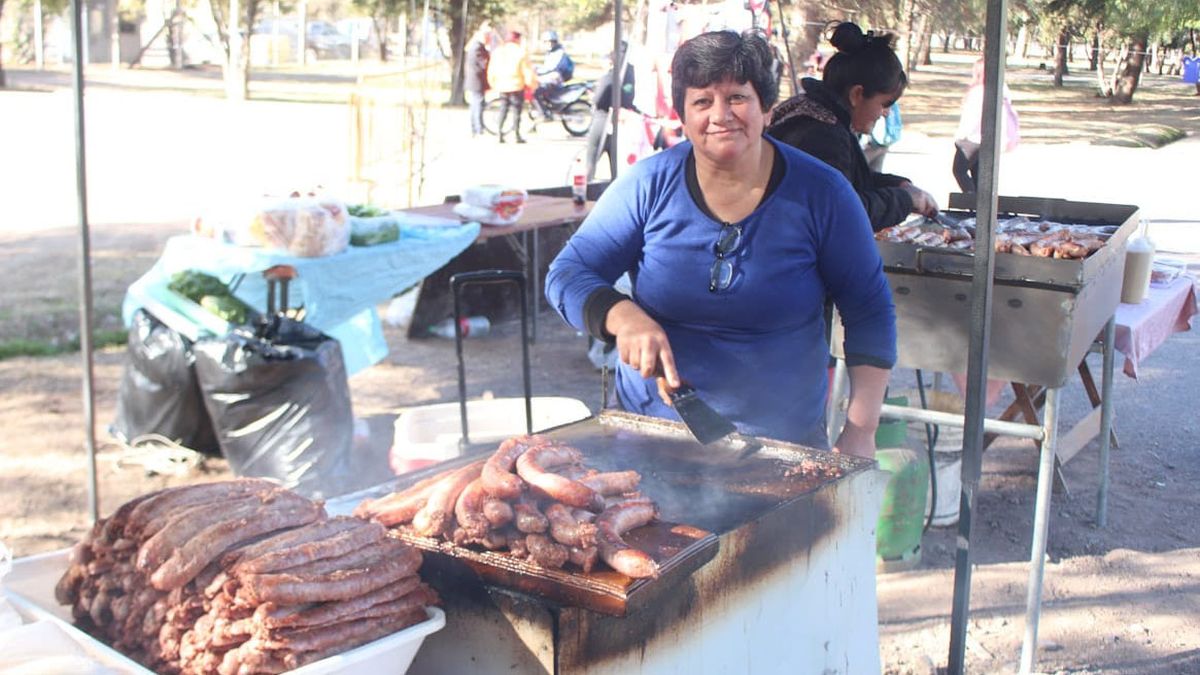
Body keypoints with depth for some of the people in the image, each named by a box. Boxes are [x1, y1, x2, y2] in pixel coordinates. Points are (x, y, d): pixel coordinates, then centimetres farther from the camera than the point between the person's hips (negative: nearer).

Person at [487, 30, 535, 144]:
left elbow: (491, 71, 10)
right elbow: (527, 70, -9)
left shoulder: (497, 52, 9)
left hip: (502, 86, 5)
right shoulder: (520, 52, -7)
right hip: (516, 86, -5)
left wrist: (493, 84, 20)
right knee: (517, 109, 2)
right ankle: (517, 135, 1)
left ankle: (500, 132, 7)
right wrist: (531, 83, 1)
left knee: (503, 109, 15)